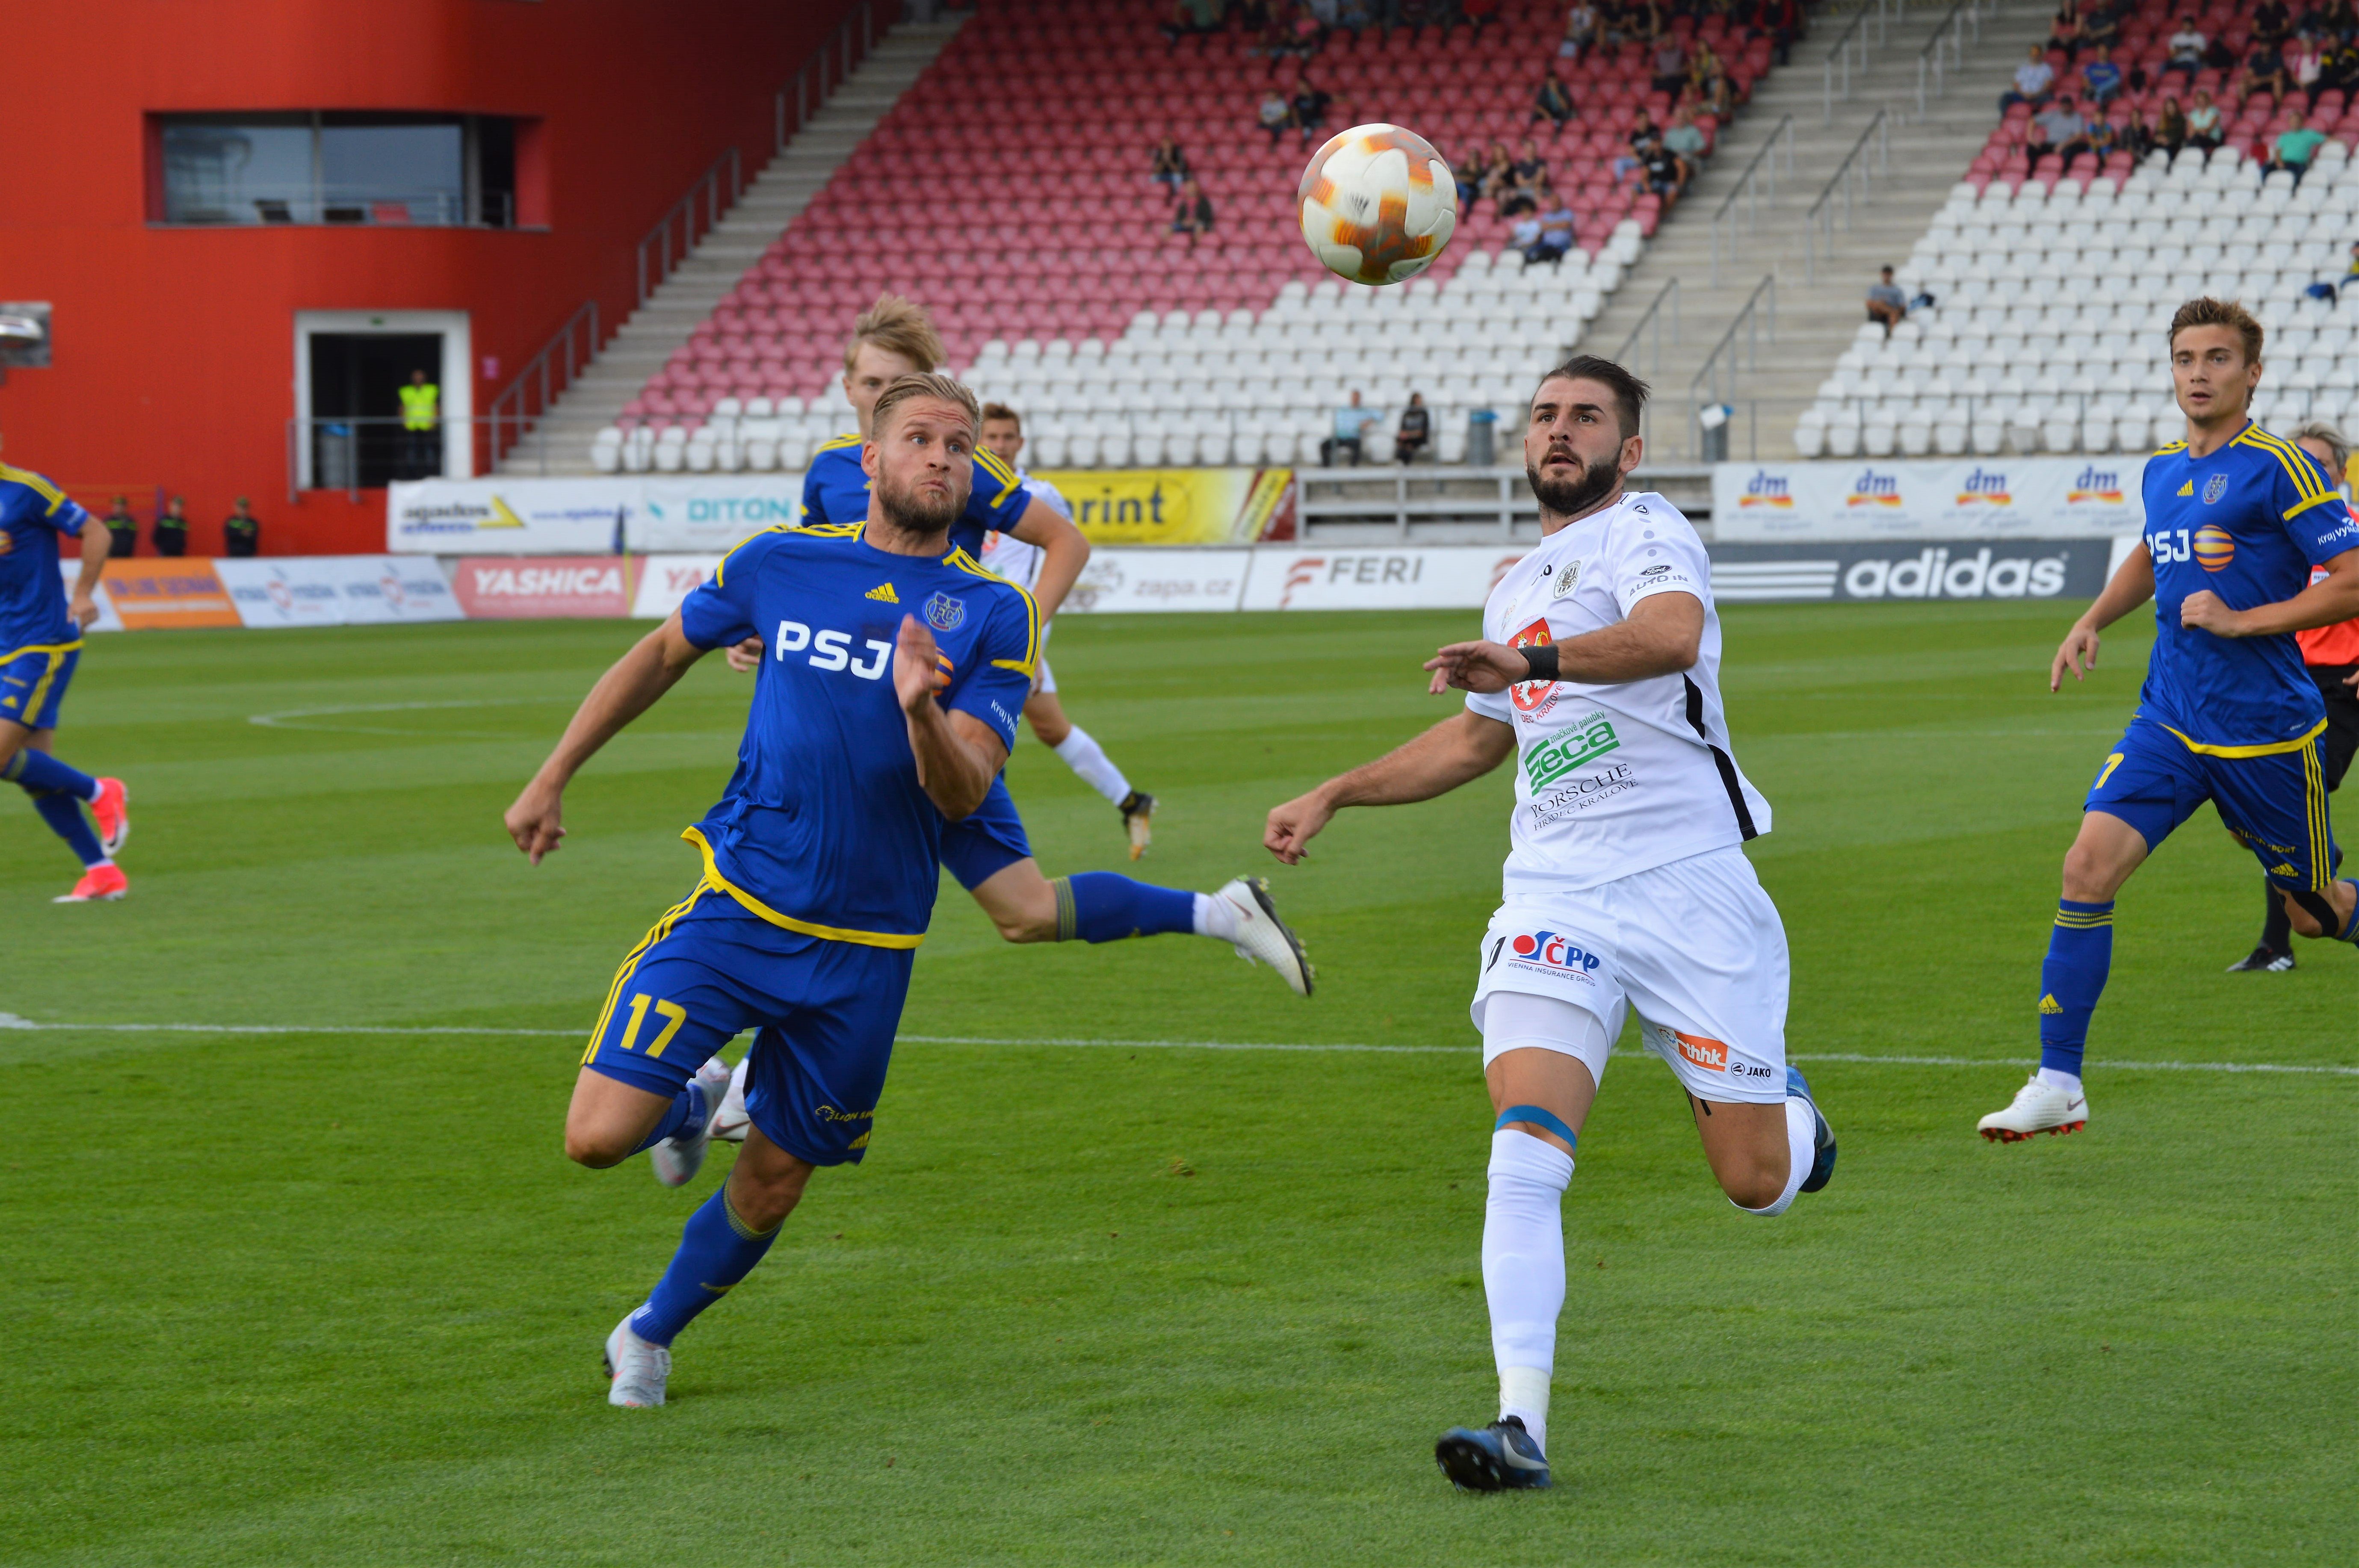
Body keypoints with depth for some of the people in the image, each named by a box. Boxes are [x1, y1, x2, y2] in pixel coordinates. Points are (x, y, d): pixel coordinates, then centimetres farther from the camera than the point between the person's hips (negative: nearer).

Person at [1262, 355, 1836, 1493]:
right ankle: (1521, 1423, -25)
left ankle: (1791, 1111, 38)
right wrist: (1335, 796, 34)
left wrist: (1533, 660, -42)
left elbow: (1672, 632, -28)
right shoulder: (1520, 587, 20)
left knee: (1757, 1184, 0)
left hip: (1687, 884, -5)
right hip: (1554, 896, 5)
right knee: (1525, 1148, -19)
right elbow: (1481, 735, 38)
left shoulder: (1643, 532, -4)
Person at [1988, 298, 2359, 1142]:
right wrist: (2093, 620, 20)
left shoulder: (2280, 468, -11)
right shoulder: (2162, 471, 10)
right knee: (2089, 866, -14)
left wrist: (2242, 619, -18)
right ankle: (2058, 1084, -11)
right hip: (2169, 722, 5)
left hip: (2266, 734, -5)